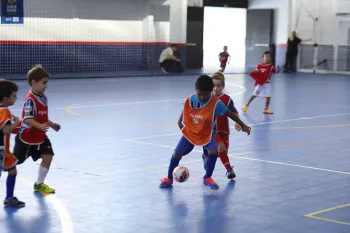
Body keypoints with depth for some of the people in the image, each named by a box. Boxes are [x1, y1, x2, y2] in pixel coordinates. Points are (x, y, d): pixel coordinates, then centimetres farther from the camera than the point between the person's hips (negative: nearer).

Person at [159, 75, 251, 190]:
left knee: (213, 151, -24)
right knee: (176, 154, 0)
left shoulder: (216, 103, -26)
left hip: (207, 134, -2)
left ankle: (207, 178, 0)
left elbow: (230, 114, -15)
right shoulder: (189, 100, -18)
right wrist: (180, 124, 16)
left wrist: (243, 125, -7)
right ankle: (169, 178, 23)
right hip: (190, 132, 2)